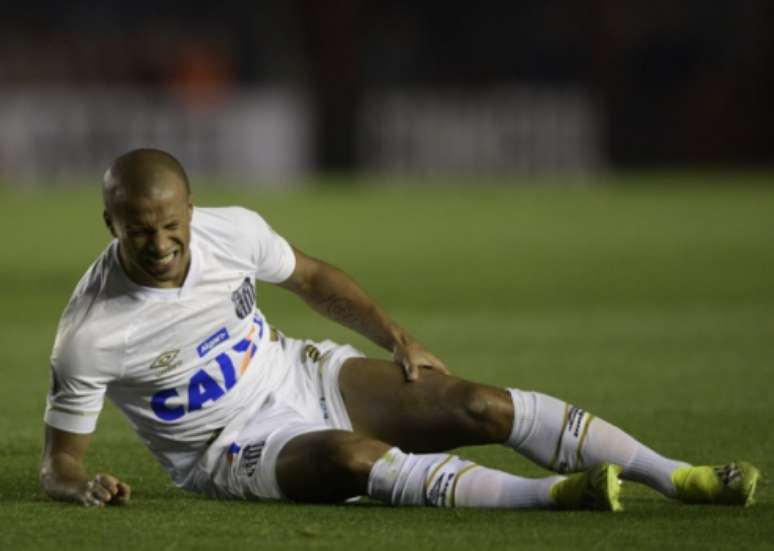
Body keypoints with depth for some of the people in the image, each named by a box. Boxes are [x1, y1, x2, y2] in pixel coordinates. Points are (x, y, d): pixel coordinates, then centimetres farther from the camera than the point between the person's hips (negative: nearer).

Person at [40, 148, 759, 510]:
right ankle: (550, 494, -50)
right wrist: (83, 487, -36)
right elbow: (57, 462, -13)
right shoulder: (89, 335, -23)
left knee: (484, 406, -14)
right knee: (350, 454, -37)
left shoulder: (232, 232, -11)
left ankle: (677, 476, -14)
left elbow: (312, 278, 10)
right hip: (233, 450, -5)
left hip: (301, 376, 5)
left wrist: (399, 341, 1)